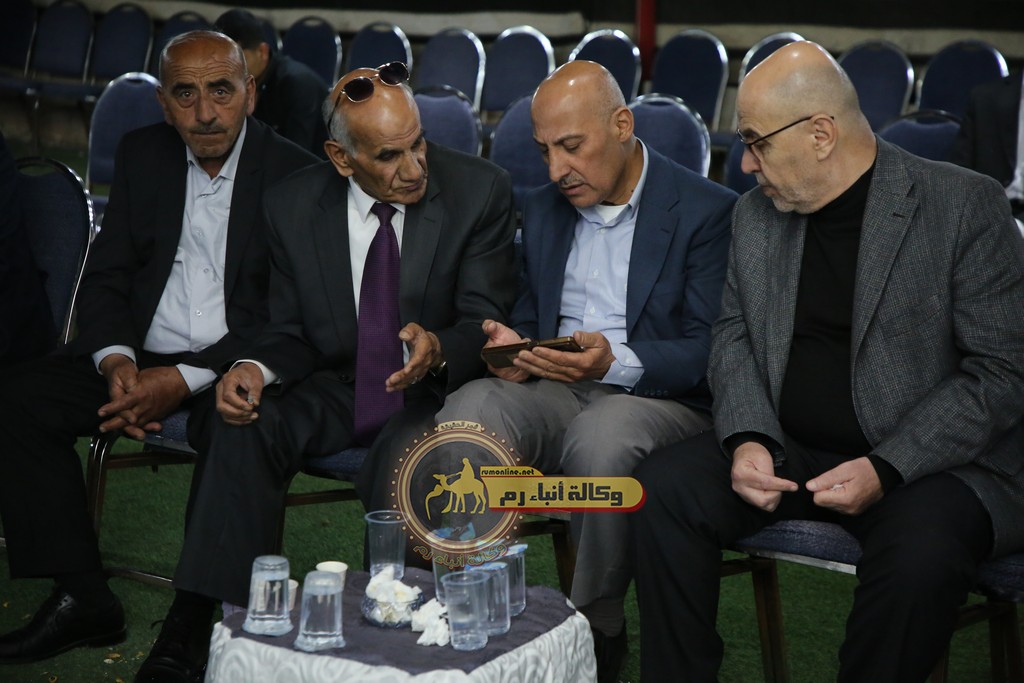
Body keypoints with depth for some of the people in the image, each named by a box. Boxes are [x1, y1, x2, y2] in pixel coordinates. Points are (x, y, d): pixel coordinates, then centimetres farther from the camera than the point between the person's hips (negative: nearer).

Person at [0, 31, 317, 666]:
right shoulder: (143, 154, 11)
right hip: (142, 356, 5)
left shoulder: (296, 174, -5)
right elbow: (106, 275, 11)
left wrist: (187, 379, -20)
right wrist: (116, 361, -10)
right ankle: (83, 599, -10)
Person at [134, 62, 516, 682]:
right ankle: (192, 631, -21)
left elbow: (484, 321, -10)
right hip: (336, 390, 3)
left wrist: (439, 350, -33)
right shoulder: (293, 206, -1)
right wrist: (257, 368, -19)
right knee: (246, 426, -24)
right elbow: (293, 332, 6)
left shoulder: (480, 191, -9)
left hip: (434, 392, -3)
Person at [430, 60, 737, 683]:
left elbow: (709, 351, -9)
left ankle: (598, 633, -17)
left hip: (660, 398, -4)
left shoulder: (708, 210, -3)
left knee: (600, 439, -39)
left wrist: (616, 361, -25)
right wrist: (514, 345, -1)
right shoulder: (543, 210, 17)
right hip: (553, 393, 5)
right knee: (468, 412, -29)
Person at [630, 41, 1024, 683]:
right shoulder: (756, 213, 7)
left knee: (922, 552, -34)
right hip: (786, 451, 5)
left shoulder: (967, 206, -10)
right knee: (663, 485, -17)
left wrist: (886, 469, -21)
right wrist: (747, 438, -8)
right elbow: (733, 335, 13)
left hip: (930, 461, -4)